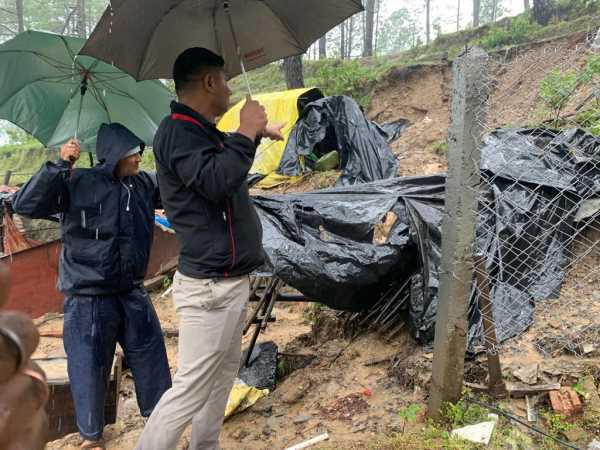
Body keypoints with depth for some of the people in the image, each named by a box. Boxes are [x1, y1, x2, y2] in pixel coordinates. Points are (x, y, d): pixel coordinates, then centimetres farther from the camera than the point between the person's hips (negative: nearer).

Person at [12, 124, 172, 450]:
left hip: (132, 293, 5)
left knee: (151, 356, 14)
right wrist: (60, 166, -26)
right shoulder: (77, 184, -12)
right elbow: (25, 205, -20)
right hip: (88, 298, -5)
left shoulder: (144, 184, 3)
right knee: (90, 367, 6)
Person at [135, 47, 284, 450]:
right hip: (210, 286, -10)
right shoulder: (178, 131, -16)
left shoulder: (200, 130, 14)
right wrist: (245, 134, -18)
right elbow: (216, 181, -31)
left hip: (230, 280, 11)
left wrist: (256, 132, 34)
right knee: (191, 390, -5)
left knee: (226, 370, 20)